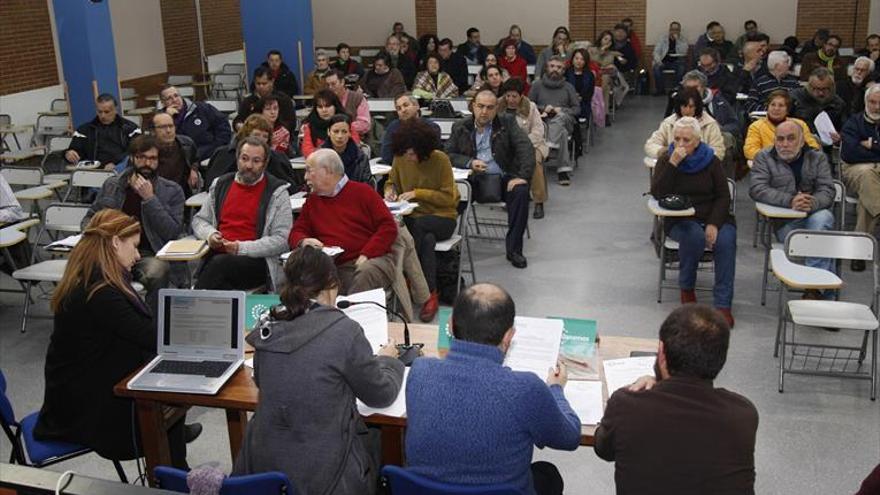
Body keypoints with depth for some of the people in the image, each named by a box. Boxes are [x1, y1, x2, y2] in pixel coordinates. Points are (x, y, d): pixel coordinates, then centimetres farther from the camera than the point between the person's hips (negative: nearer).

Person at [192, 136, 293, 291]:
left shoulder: (277, 193, 2)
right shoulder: (220, 185, 18)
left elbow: (281, 240, -5)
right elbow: (199, 220, 26)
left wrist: (242, 248, -14)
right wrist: (209, 234, 2)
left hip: (256, 260, -3)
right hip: (217, 255, 3)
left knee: (219, 264, -33)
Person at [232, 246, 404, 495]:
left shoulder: (269, 328, -3)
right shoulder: (344, 330, -19)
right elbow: (381, 395, -6)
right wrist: (388, 359, 16)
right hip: (322, 473, -5)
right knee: (375, 443, 26)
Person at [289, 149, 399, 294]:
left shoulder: (362, 191, 8)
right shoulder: (312, 201, 21)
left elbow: (388, 226, 0)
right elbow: (296, 233, 22)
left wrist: (366, 255, -12)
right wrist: (303, 241, -4)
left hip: (372, 261, -2)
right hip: (336, 268, 3)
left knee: (366, 272, -38)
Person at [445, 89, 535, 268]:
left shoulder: (507, 123, 7)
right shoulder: (460, 127, 11)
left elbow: (526, 149, -3)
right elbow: (448, 154, 8)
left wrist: (522, 176, -18)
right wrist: (469, 162, -10)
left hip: (502, 178, 0)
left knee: (521, 192, -31)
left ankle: (513, 249, -19)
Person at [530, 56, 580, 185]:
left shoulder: (568, 87, 22)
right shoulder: (538, 85, 19)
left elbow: (577, 109, 14)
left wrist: (562, 110, -6)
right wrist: (543, 108, -5)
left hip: (564, 120, 1)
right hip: (543, 121, -1)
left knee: (560, 117, -39)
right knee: (561, 132, -36)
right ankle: (564, 170, -46)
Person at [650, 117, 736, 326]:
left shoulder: (710, 160, 5)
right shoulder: (666, 159, 4)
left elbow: (723, 196, 2)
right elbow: (657, 194, -11)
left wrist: (714, 224, -14)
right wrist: (672, 164, -19)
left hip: (713, 217, 2)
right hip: (680, 220, -1)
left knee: (726, 241, -29)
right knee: (694, 236, -35)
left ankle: (723, 304, -26)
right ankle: (686, 288, -8)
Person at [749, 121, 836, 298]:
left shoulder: (817, 158, 12)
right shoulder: (764, 158, 6)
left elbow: (827, 190, 0)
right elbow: (756, 189, -9)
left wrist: (813, 203, -26)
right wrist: (790, 201, -24)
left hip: (814, 215, 2)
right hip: (784, 222, -2)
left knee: (823, 218, -34)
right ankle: (827, 289, -20)